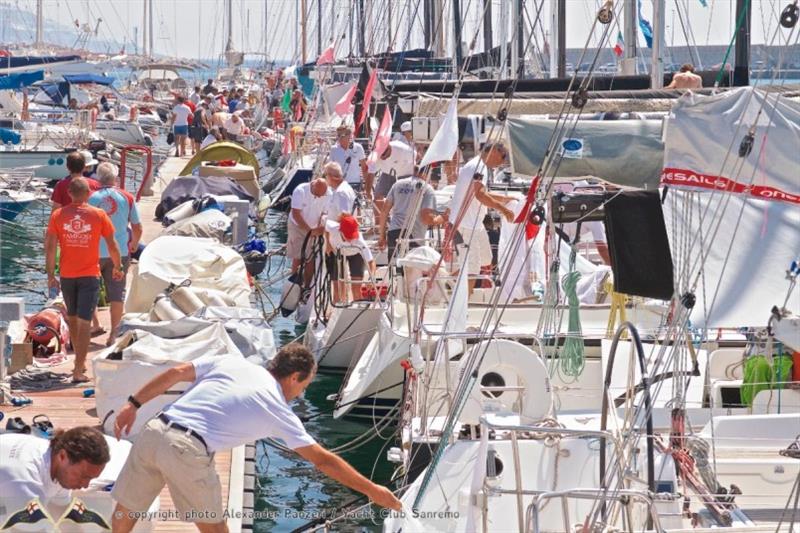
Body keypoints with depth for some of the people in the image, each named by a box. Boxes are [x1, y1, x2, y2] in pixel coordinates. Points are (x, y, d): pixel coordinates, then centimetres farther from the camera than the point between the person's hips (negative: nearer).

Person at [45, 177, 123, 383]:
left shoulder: (58, 215, -2)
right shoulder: (98, 215, -6)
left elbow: (50, 247, -5)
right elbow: (112, 245, 0)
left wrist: (50, 275, 2)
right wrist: (118, 267, 15)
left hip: (67, 275, 2)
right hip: (90, 275, -2)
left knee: (72, 318, 22)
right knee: (84, 322, -3)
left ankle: (80, 360, 34)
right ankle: (79, 371, -8)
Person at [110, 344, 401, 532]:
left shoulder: (231, 362, 18)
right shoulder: (279, 412, 10)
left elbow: (176, 372, 12)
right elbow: (324, 460, 13)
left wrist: (134, 404, 17)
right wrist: (372, 490, 20)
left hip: (154, 431, 4)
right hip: (189, 451, -4)